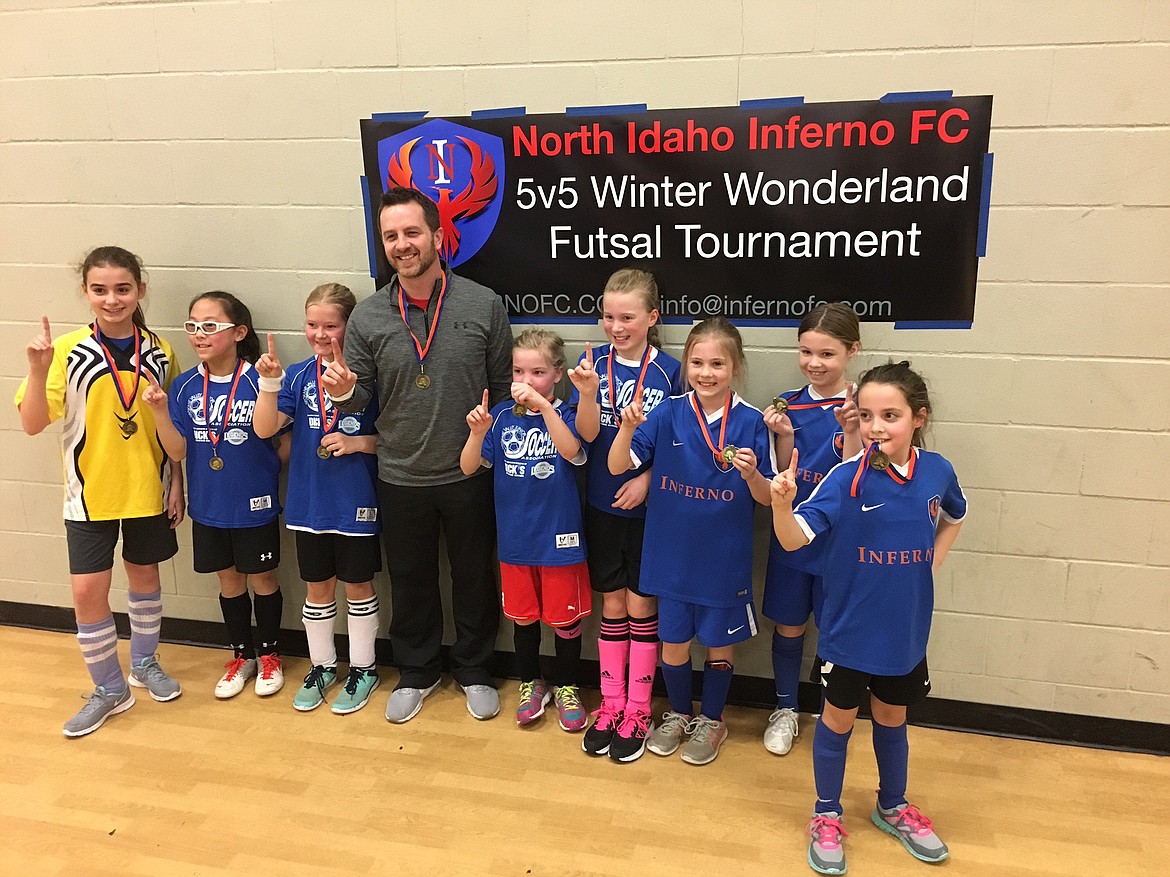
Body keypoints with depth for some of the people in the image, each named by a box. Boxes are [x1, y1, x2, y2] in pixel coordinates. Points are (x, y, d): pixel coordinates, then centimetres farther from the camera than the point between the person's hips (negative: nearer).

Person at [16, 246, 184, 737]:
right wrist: (38, 370, -27)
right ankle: (109, 689, 21)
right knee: (88, 591, 0)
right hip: (90, 493, -1)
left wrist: (176, 483, 2)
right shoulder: (68, 351, -9)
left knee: (145, 576, 16)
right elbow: (33, 424, -13)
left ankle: (144, 664, 39)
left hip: (148, 489, 2)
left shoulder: (158, 352, -3)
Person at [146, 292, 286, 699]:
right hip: (208, 506, 4)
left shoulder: (258, 381, -15)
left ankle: (269, 654, 33)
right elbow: (177, 451, -5)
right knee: (229, 580, 18)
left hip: (254, 504, -4)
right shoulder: (184, 387, -3)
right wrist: (160, 410, -20)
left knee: (261, 578, 12)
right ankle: (242, 656, 37)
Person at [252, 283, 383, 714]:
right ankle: (321, 667, 34)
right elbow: (264, 428, -10)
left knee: (357, 584, 11)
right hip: (309, 501, 3)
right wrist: (269, 381, -23)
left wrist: (359, 443, -18)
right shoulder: (298, 376, -1)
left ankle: (363, 669, 27)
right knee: (317, 586, 16)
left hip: (356, 502, -3)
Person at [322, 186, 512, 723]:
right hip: (400, 478, 2)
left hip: (469, 474, -1)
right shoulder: (367, 317, -3)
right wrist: (344, 391, -20)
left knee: (474, 578, 15)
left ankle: (474, 670, 38)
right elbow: (361, 397, 3)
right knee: (409, 581, 18)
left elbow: (504, 388, -2)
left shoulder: (483, 305, -8)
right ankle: (416, 673, 40)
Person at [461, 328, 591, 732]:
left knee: (564, 618, 10)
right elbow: (468, 467, -6)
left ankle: (567, 686, 32)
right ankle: (531, 683, 37)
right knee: (523, 615, 17)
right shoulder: (502, 416, -2)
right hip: (515, 537, 3)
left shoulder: (565, 415, -9)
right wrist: (478, 433, -25)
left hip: (559, 538, -2)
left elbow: (572, 451, -30)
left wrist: (543, 406, -39)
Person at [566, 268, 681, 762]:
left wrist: (647, 479, -16)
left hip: (648, 505, -2)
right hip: (602, 503, 2)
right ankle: (611, 704, 26)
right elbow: (587, 433, -9)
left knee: (641, 605, 7)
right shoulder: (594, 362, -2)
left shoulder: (668, 370, -7)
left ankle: (637, 711, 21)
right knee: (612, 605, 13)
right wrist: (587, 391, -27)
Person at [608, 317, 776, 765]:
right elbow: (618, 466, -10)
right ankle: (678, 714, 41)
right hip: (673, 554, 1)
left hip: (725, 557, -1)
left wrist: (751, 473, -26)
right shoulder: (668, 414, -7)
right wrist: (628, 427, -28)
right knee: (674, 642, 14)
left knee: (719, 643, 15)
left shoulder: (751, 422, -10)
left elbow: (766, 498, -5)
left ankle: (711, 720, 40)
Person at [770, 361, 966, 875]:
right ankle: (827, 816, 34)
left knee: (892, 720, 22)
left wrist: (931, 565, 4)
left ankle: (892, 807, 46)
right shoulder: (846, 478, -20)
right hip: (849, 629, -3)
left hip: (906, 628, 4)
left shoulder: (937, 472, -8)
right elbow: (794, 538, -29)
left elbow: (953, 516, 15)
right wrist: (782, 503, -49)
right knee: (838, 721, 13)